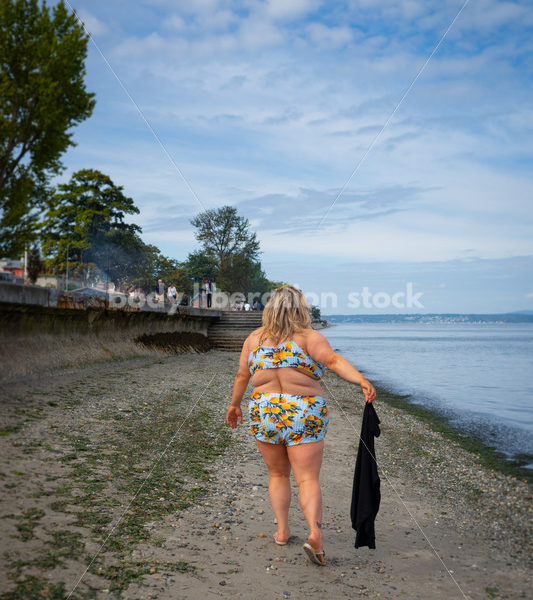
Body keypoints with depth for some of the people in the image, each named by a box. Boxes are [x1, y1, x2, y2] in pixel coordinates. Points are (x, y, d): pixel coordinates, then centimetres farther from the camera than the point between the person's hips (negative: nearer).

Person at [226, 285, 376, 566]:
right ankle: (315, 533, -17)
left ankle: (282, 530, 22)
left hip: (265, 415, 3)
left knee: (278, 475, 21)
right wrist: (362, 381, -32)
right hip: (304, 416, -3)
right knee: (308, 480, 0)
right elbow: (334, 360, -23)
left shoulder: (255, 338, 3)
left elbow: (242, 376, 10)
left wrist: (234, 405, 22)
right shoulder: (309, 337, -7)